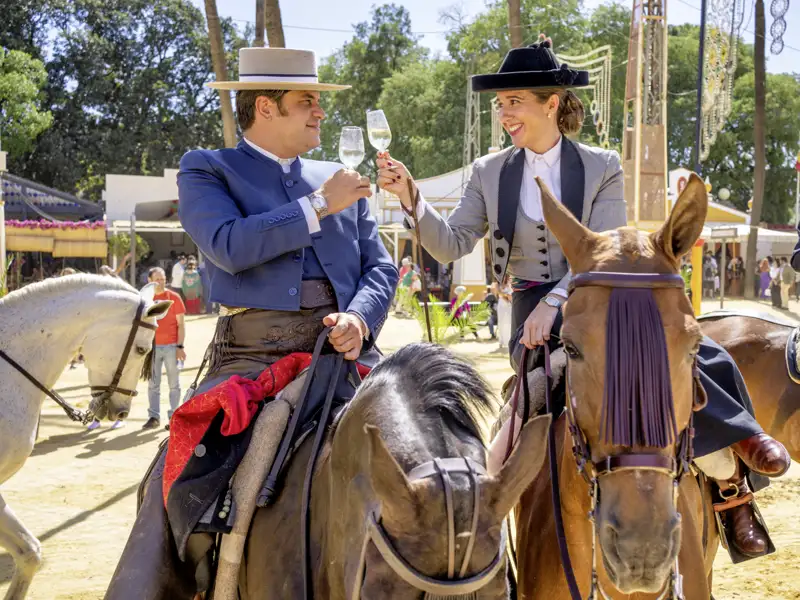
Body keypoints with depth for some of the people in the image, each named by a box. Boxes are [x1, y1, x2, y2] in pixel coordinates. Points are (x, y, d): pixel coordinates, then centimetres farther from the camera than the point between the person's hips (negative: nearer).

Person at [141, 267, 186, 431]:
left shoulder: (173, 297, -2)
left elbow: (181, 324, -2)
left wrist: (180, 346, -10)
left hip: (171, 346, -3)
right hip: (152, 346, 3)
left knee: (174, 384, 3)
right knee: (153, 384, 6)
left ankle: (174, 417, 6)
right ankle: (154, 417, 12)